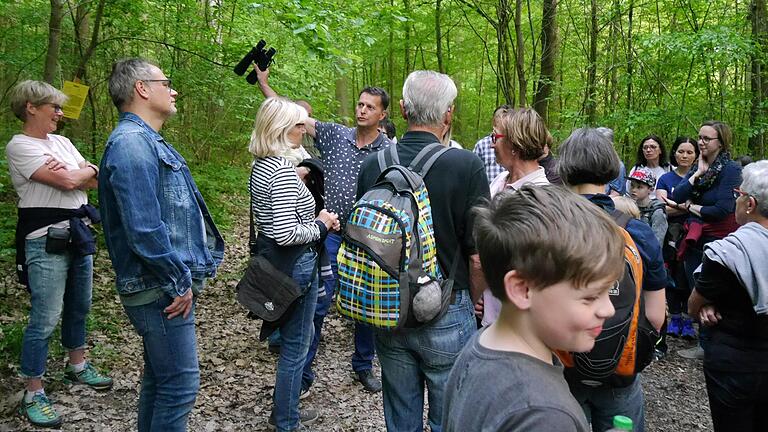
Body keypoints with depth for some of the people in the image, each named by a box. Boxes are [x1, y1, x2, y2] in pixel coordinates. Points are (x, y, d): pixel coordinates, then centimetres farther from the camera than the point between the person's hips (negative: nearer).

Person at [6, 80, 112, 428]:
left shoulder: (60, 141, 13)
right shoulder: (19, 146, -11)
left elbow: (95, 180, 8)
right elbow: (67, 182, -20)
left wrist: (71, 172, -11)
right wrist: (85, 170, 0)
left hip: (78, 233, 8)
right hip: (46, 241, -8)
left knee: (79, 307, 19)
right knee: (45, 319, -5)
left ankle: (77, 366, 37)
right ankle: (33, 396, 6)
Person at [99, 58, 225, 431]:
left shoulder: (149, 141, 17)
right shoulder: (131, 142, -18)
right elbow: (143, 228, -26)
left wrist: (185, 276, 16)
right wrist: (179, 283, -18)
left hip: (170, 285, 11)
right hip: (162, 291, -11)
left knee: (160, 378, 20)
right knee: (180, 384, -4)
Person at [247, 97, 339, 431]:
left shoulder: (262, 165, 9)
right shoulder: (283, 169, -22)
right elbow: (286, 233, -27)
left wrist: (316, 219, 10)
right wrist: (321, 226, -11)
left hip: (271, 258, 10)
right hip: (294, 265, -10)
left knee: (299, 336, 25)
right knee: (295, 346, 6)